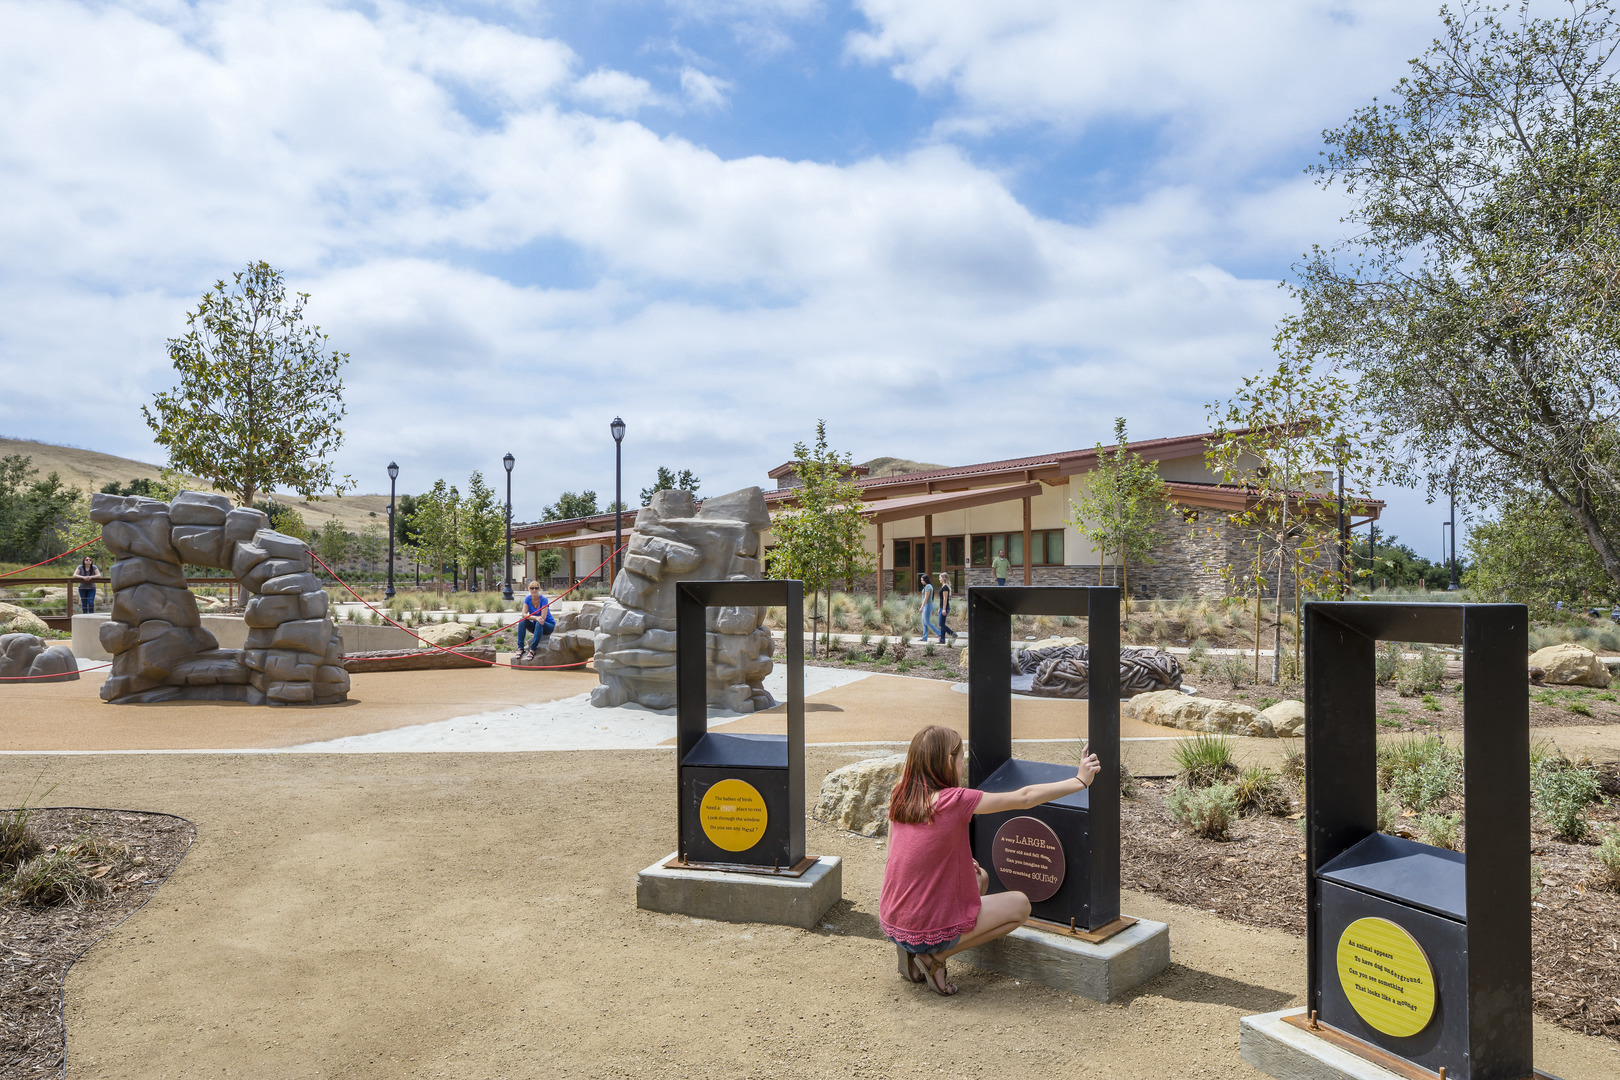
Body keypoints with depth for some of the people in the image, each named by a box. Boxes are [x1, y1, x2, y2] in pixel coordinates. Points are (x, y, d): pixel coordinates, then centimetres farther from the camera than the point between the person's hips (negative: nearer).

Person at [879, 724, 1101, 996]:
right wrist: (1080, 781, -1)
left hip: (891, 923, 7)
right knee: (1020, 905, 12)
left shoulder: (900, 797, 0)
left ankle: (912, 949, 12)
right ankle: (937, 956, 1)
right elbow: (1024, 798, -11)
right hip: (929, 931, -7)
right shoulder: (956, 800, -19)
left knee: (979, 877, 25)